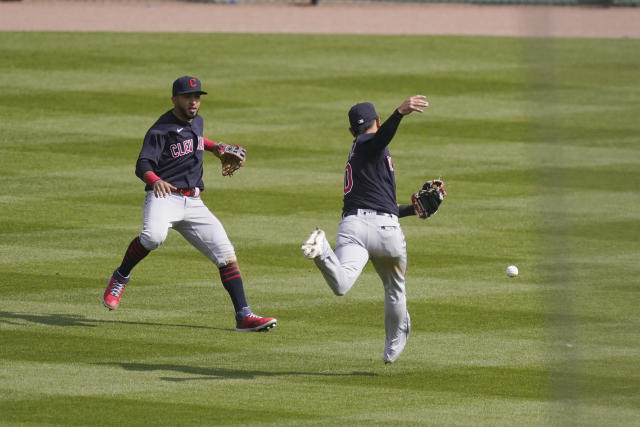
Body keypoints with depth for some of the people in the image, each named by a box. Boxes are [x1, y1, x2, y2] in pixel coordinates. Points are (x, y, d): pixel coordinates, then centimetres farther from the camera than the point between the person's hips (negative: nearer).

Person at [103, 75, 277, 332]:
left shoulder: (197, 122, 15)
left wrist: (214, 147, 28)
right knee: (153, 236, -37)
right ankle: (120, 277, -10)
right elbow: (143, 165, -21)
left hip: (193, 203, 7)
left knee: (225, 253, -5)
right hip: (164, 196, -6)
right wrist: (155, 180, -41)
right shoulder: (161, 130, -8)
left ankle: (243, 316, -4)